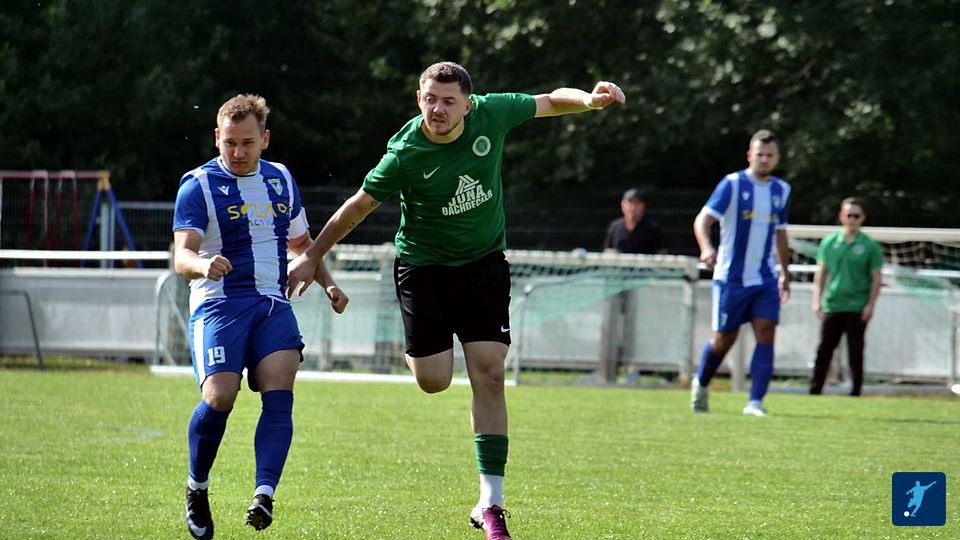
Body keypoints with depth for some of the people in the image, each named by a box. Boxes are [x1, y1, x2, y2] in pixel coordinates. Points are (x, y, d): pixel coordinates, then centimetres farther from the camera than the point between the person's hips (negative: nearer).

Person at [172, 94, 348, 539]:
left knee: (279, 391, -19)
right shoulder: (199, 185, -2)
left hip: (272, 304, 4)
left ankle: (265, 493, -26)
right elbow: (181, 256, -13)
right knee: (219, 398, -20)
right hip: (218, 303, -4)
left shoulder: (280, 180, 16)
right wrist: (203, 265, -35)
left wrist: (327, 283, 17)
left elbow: (301, 242, 31)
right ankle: (197, 487, 4)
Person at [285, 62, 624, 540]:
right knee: (434, 382, -7)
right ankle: (418, 351, 35)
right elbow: (359, 205, -9)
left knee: (489, 375, -8)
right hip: (423, 264, -2)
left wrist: (589, 100, -15)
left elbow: (549, 102, 4)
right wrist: (311, 257, -3)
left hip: (484, 263, 2)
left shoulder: (491, 114, -14)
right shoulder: (405, 153, -22)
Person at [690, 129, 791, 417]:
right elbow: (702, 220, -14)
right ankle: (701, 384, 32)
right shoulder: (732, 184, -7)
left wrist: (784, 273, 21)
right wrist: (706, 248, -33)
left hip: (765, 278, 4)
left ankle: (755, 402, -13)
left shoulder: (781, 190, 9)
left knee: (766, 334, -12)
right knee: (723, 339, 4)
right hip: (731, 277, -4)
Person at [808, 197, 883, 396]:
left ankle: (855, 392, 8)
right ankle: (814, 390, 7)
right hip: (832, 305, 2)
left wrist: (870, 305, -7)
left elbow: (876, 278, 2)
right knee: (824, 350, 3)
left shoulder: (870, 246, 0)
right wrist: (817, 300, 4)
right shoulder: (829, 242, 7)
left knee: (855, 353, 1)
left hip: (857, 308, -2)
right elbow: (820, 273, 11)